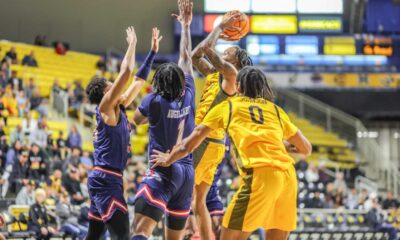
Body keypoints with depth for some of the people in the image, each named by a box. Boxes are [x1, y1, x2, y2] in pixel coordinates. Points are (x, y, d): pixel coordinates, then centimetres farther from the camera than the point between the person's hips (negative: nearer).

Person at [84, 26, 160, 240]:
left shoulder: (119, 109, 14)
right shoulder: (105, 109, -8)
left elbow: (138, 81, 20)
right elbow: (126, 73, -15)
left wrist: (153, 51, 21)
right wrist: (132, 44, -4)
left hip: (107, 180, 10)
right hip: (105, 180, -10)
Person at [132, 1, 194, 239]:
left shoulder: (154, 101, -6)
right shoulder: (188, 96, 5)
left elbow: (137, 119, 15)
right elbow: (186, 58, 17)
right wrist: (186, 25, 26)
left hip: (162, 172, -6)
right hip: (187, 173, 6)